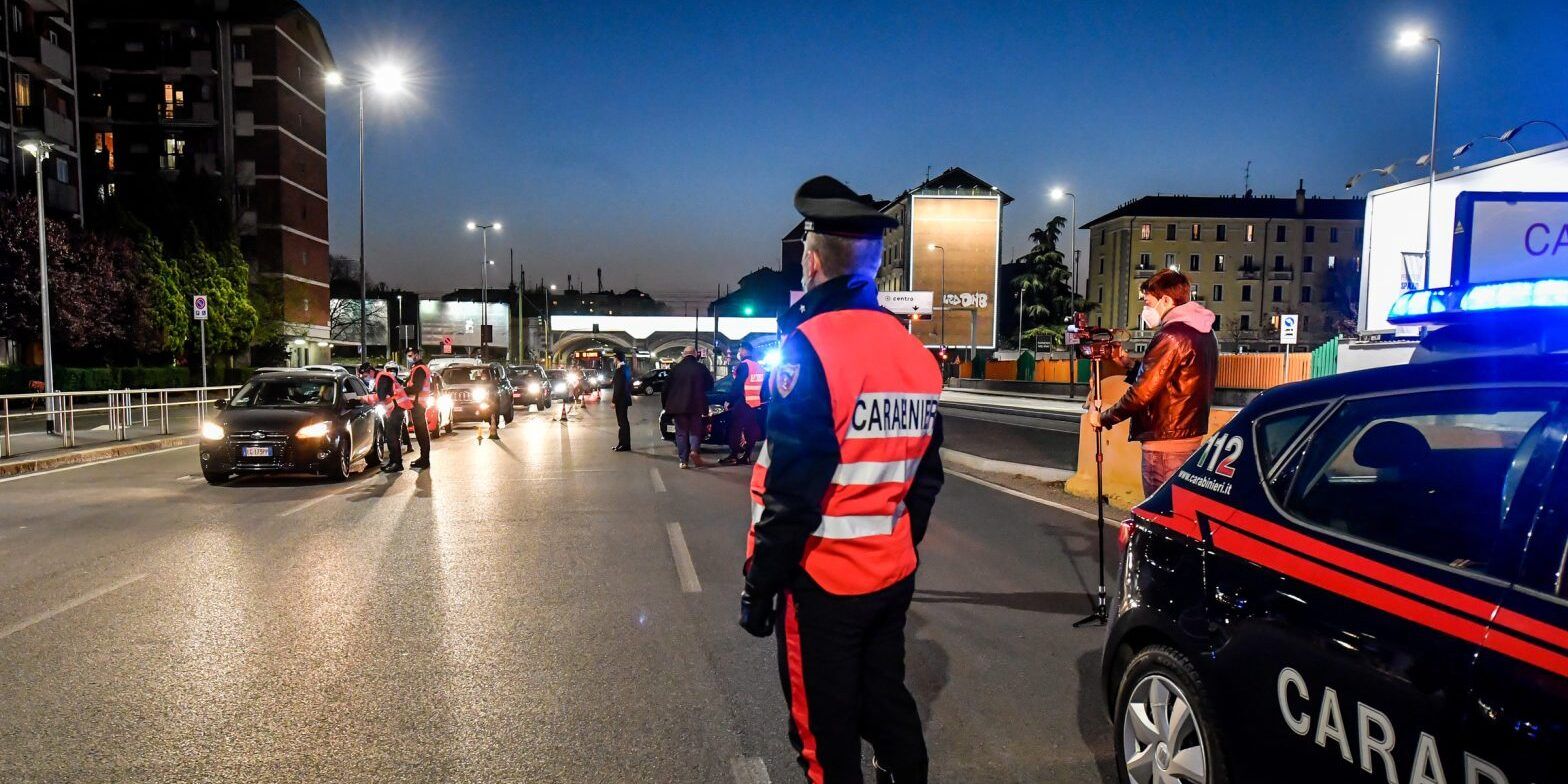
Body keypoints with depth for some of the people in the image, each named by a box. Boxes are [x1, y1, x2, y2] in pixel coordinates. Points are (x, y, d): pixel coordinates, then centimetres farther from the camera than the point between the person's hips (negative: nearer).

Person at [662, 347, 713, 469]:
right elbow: (710, 385, 8)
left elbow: (666, 387, 1)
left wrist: (666, 405, 12)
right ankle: (694, 450, -11)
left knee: (681, 432, 8)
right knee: (695, 430, 14)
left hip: (678, 406, 0)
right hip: (696, 405, 0)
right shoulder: (701, 368, -3)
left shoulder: (675, 368, -2)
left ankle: (684, 460, 5)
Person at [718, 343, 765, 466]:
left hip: (742, 404, -7)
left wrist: (729, 401, -11)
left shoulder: (743, 365, -10)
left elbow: (737, 385, -15)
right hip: (756, 404, 8)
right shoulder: (759, 367, 14)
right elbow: (764, 387, 18)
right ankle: (746, 456, 9)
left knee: (736, 429, -3)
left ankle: (734, 456, -5)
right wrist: (762, 400, 23)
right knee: (750, 430, 8)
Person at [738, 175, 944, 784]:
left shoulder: (809, 347, -18)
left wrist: (758, 586, -10)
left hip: (824, 580, -7)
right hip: (893, 575, 7)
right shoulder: (916, 352, 5)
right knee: (885, 700, 20)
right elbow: (925, 476, 12)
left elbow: (790, 492, -20)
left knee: (827, 728, 9)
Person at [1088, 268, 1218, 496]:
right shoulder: (1204, 333, 12)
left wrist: (1103, 418, -9)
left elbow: (1142, 393, -21)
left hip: (1165, 444, -10)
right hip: (1192, 437, 10)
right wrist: (1131, 365, 13)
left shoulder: (1171, 336, -18)